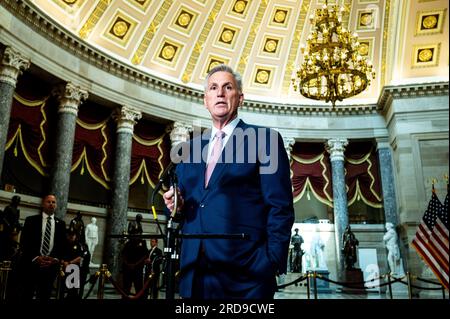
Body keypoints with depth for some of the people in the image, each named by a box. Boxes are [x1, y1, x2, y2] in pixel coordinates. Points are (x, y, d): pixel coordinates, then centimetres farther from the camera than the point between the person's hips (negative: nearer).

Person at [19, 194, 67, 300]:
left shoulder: (61, 223, 10)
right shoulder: (31, 220, 5)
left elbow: (63, 244, 8)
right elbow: (24, 241, -1)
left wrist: (55, 259, -8)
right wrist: (36, 257, -12)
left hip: (51, 265, 2)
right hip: (31, 263, -1)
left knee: (45, 296, 6)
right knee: (27, 295, 4)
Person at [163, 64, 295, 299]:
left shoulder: (264, 139, 0)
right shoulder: (188, 149, 15)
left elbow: (280, 207, -5)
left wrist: (274, 263, -14)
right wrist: (176, 206, -1)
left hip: (245, 271, -4)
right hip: (194, 271, 5)